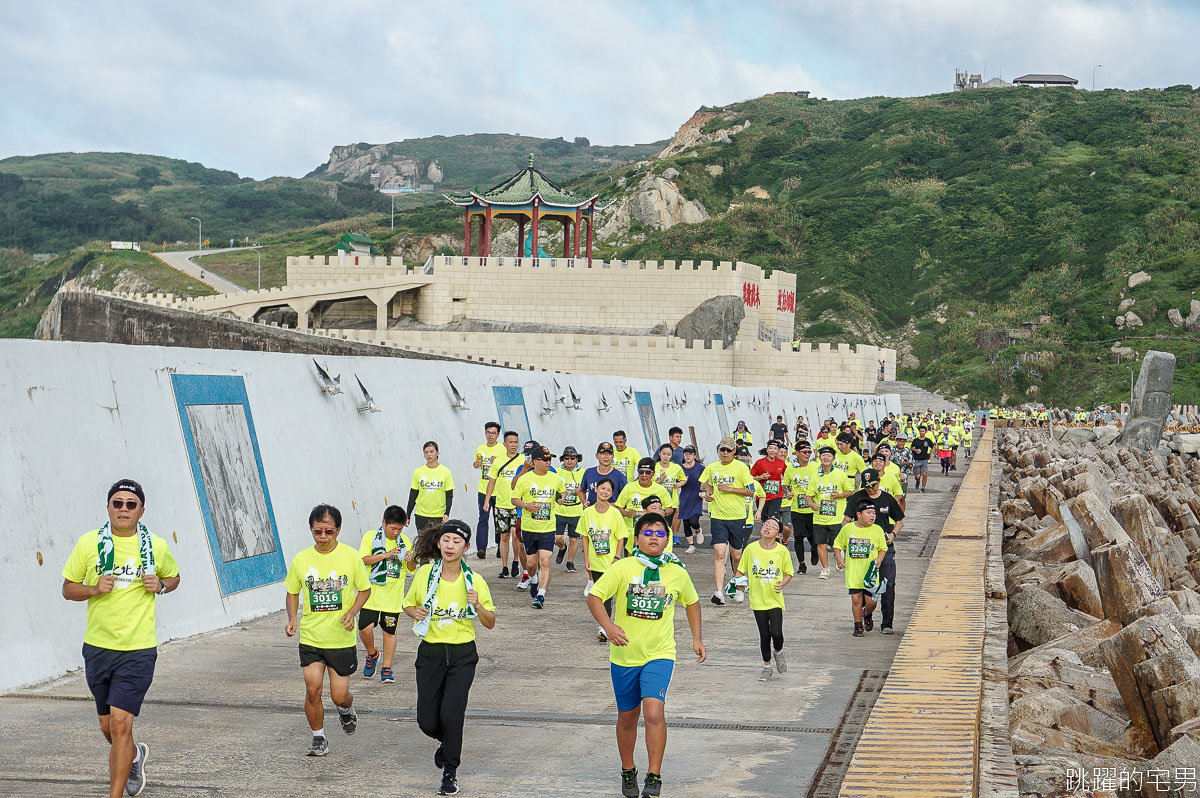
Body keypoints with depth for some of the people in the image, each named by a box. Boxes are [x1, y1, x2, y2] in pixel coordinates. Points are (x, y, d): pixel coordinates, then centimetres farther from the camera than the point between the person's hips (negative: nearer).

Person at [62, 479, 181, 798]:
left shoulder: (156, 546, 0)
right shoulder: (89, 543, -1)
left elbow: (173, 577, 18)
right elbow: (68, 588, 7)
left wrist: (161, 585, -4)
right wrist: (94, 589, -13)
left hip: (138, 649, -3)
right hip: (98, 647, 3)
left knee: (120, 722, -13)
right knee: (108, 727, 15)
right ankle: (135, 754, 47)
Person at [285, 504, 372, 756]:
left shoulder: (351, 556, -6)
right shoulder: (301, 559, -2)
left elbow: (365, 589, 5)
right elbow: (292, 593, 12)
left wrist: (352, 612, -12)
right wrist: (292, 618, -6)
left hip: (342, 639, -1)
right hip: (310, 638, 1)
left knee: (339, 696, 2)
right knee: (312, 690, -8)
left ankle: (346, 710, 39)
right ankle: (319, 739, 13)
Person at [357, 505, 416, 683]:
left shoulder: (405, 541, 8)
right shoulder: (371, 536, -1)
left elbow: (412, 568, 13)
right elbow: (363, 560, -12)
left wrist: (411, 560, -10)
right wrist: (386, 554, -21)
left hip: (393, 597, 2)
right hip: (372, 593, -2)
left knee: (389, 632, 6)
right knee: (365, 628, -12)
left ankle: (386, 668, 15)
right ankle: (371, 654, 17)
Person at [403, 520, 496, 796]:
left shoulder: (474, 581, -5)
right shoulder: (425, 573, -3)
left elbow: (490, 623, 1)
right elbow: (408, 604, 12)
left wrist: (477, 605, -19)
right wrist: (415, 612, -11)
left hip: (462, 654, -2)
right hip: (430, 652, 2)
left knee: (451, 713, -15)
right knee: (427, 721, 1)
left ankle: (450, 773, 4)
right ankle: (447, 741, 38)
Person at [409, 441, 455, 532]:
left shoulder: (446, 472, 0)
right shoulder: (418, 472, 4)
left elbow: (449, 496, 2)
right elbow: (413, 495, 10)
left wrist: (447, 513, -12)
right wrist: (407, 515, 9)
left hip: (439, 517, -1)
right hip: (421, 516, 1)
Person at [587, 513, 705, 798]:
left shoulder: (677, 572, -1)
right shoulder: (622, 568, -9)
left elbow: (692, 601, 17)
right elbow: (594, 596, -10)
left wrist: (697, 638, 11)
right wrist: (608, 626, -26)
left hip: (660, 654, 0)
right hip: (624, 655, 1)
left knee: (654, 712, -19)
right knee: (627, 716, 14)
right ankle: (628, 772, 35)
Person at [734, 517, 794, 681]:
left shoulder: (782, 551, -6)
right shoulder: (751, 548, -5)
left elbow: (789, 573, 6)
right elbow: (740, 570, 5)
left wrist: (782, 584, -12)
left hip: (775, 599, -1)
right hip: (757, 599, 1)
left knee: (776, 633, -12)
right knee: (764, 635, 5)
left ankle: (778, 652, 23)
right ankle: (766, 666, 26)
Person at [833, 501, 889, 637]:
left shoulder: (877, 530, 0)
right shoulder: (847, 529, 1)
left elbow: (883, 548, 11)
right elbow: (838, 544, 14)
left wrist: (879, 559, -7)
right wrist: (839, 558, 0)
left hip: (870, 572, 0)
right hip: (853, 573, 0)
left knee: (871, 601, -1)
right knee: (856, 599, -1)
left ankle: (867, 615, 33)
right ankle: (858, 625, 17)